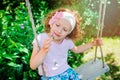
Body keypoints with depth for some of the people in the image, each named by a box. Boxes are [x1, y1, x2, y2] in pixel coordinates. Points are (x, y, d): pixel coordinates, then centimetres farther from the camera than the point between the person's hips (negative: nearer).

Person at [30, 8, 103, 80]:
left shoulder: (67, 41, -2)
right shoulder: (40, 39, -15)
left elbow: (76, 49, 23)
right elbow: (32, 66, -19)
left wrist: (92, 43, 14)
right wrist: (43, 51, -34)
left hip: (67, 72, 6)